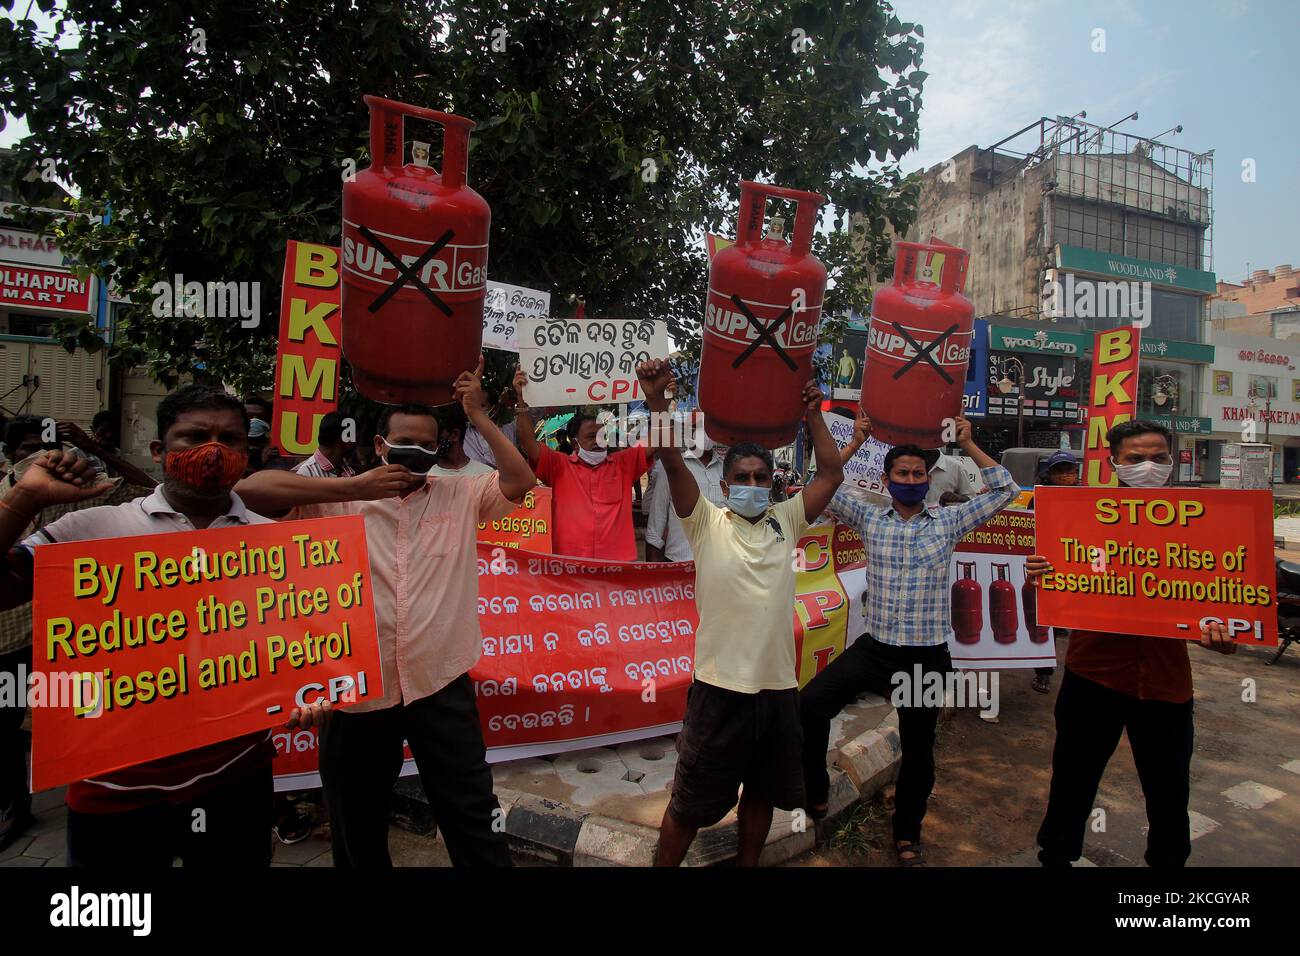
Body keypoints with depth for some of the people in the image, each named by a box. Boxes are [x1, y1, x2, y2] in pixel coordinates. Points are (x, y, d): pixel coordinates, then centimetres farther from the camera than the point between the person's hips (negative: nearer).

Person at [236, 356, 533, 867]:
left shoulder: (460, 495, 3)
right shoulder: (338, 501, -1)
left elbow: (521, 481, -6)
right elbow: (252, 488, -10)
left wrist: (478, 415, -10)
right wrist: (354, 488, -19)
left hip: (442, 686, 0)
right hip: (358, 689, 1)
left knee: (473, 820, 12)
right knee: (358, 829, 22)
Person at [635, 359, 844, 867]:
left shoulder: (785, 520, 7)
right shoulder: (706, 522, -3)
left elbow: (832, 473, 7)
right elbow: (673, 462, -15)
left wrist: (812, 416, 2)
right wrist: (656, 398, -25)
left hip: (778, 686, 5)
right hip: (721, 687, -4)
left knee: (762, 793, 22)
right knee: (691, 804, 9)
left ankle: (748, 864, 44)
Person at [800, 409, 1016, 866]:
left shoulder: (949, 521, 1)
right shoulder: (869, 519, 2)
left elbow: (1004, 490, -1)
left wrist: (968, 445, -2)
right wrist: (856, 441, -3)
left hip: (927, 657, 0)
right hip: (873, 647, 1)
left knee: (918, 749, 11)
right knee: (810, 704, -12)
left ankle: (907, 833, 36)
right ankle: (815, 792, 11)